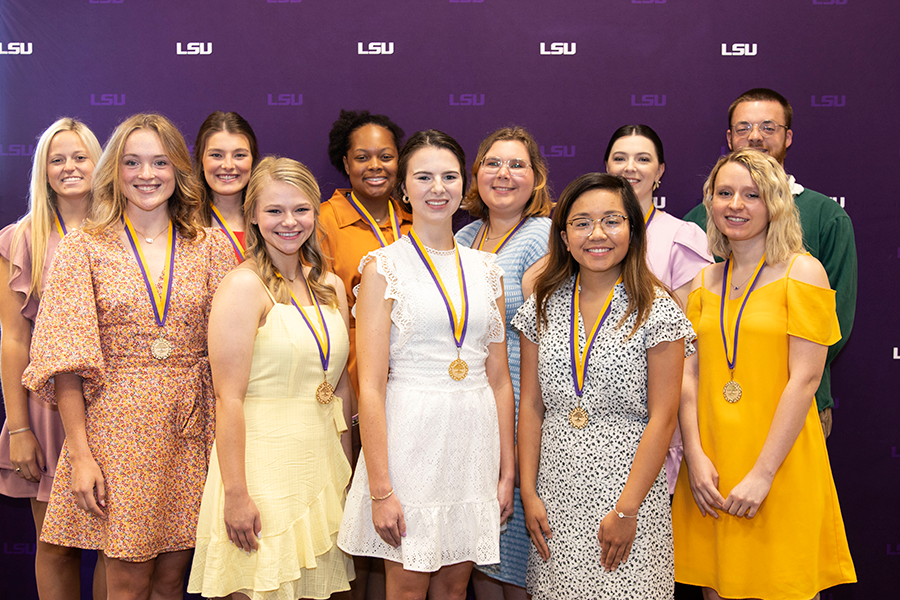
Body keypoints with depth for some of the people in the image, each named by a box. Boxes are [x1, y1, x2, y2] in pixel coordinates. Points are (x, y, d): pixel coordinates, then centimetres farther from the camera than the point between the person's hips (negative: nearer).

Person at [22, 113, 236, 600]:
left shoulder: (211, 247, 5)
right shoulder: (83, 248, 0)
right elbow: (66, 360, -4)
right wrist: (80, 454, -9)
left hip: (192, 427, 2)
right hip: (117, 426, -2)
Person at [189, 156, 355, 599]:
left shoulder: (330, 286, 10)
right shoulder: (244, 285, -10)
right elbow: (228, 397, -15)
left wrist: (347, 467, 13)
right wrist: (235, 493, -18)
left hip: (322, 460, 6)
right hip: (262, 459, -6)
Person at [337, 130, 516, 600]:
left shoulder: (485, 269, 9)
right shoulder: (384, 267, -4)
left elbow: (499, 378, 11)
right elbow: (371, 385, -9)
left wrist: (507, 471, 7)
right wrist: (380, 489, -14)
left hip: (475, 437, 4)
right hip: (410, 435, -4)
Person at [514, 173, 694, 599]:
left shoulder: (658, 310, -6)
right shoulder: (543, 307, 5)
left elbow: (662, 418, -9)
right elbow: (531, 405, 7)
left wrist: (626, 510, -13)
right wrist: (528, 492, 1)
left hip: (628, 486, -3)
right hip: (556, 490, 3)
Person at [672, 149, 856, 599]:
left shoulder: (802, 272, -4)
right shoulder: (705, 283, 11)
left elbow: (804, 380, -11)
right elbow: (688, 376, 6)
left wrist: (763, 473, -16)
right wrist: (696, 457, -8)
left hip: (781, 463, -4)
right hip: (710, 465, 4)